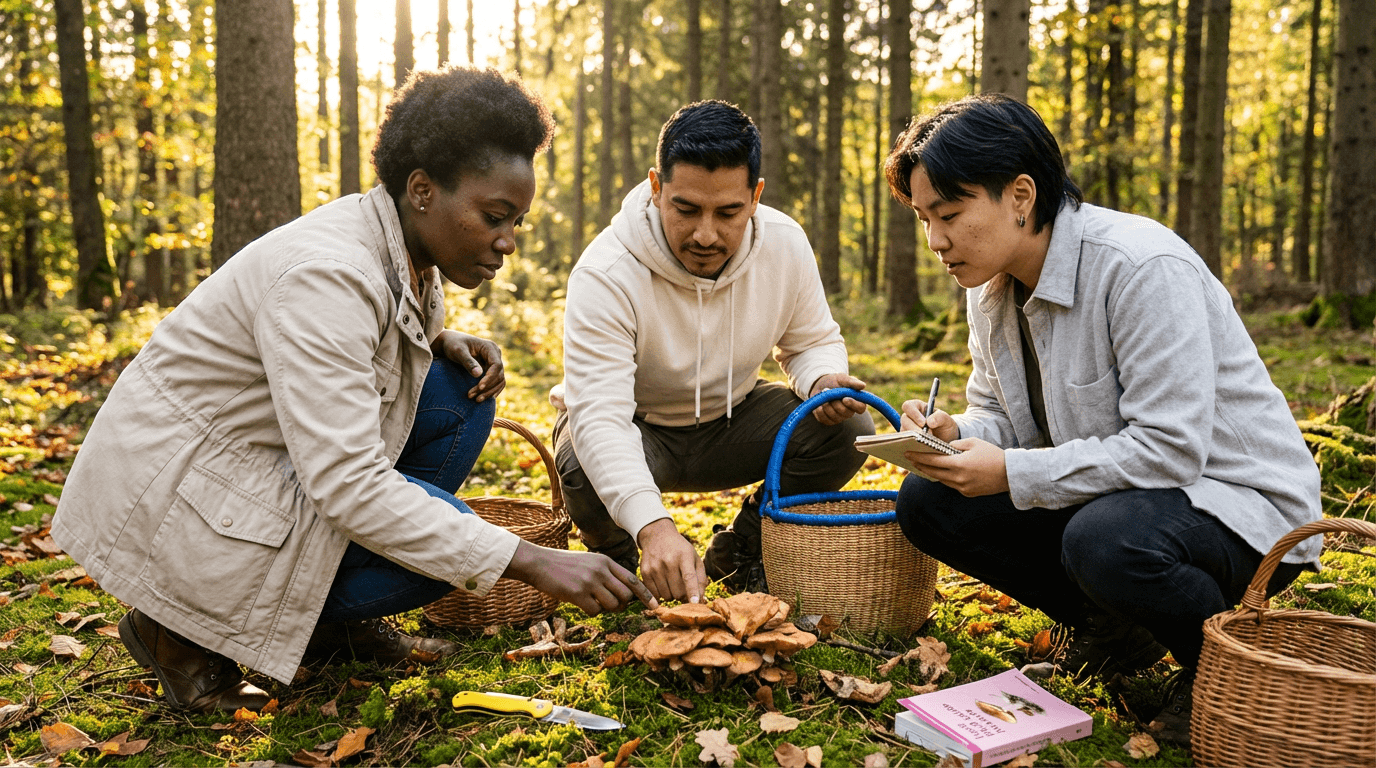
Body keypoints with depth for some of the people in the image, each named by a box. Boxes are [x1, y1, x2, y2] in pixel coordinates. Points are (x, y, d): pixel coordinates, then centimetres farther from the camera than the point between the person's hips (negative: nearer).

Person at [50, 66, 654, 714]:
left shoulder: (407, 249, -1)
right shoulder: (326, 273, -29)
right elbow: (349, 486, -34)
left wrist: (444, 340, -5)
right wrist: (534, 563, -34)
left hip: (257, 455, 9)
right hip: (173, 495, -9)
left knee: (461, 391, -2)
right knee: (450, 537, -19)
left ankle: (337, 621, 6)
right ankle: (182, 629, -4)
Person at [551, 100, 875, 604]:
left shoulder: (786, 245, -16)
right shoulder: (606, 274, -31)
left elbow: (814, 341, 1)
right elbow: (599, 416, -40)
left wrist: (822, 381, -26)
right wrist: (654, 526, -55)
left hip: (729, 419, 4)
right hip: (630, 428, -3)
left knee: (849, 430, -19)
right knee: (587, 469, -37)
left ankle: (740, 552, 7)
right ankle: (614, 562, 2)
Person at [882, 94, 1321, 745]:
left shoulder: (1142, 268, -26)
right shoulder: (991, 285, 1)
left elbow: (1170, 448, -29)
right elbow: (1000, 416, 9)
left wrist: (1014, 473, -29)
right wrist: (956, 435, -15)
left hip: (1238, 502, -8)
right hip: (1110, 489, 8)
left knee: (1105, 539, -40)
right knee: (927, 501, -6)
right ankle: (1115, 627, 6)